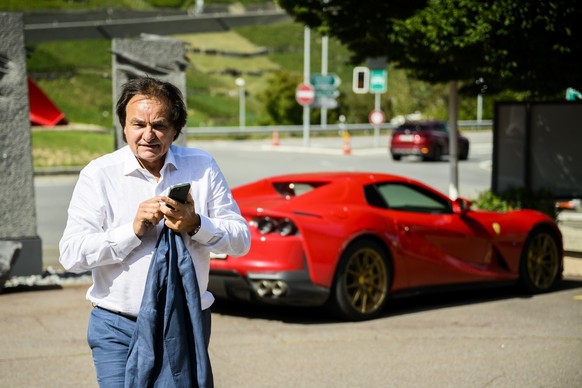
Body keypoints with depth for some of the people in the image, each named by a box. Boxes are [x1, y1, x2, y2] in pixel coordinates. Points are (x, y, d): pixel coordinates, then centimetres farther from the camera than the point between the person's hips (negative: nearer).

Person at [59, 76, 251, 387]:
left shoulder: (202, 168, 1)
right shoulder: (98, 174, -5)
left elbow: (241, 239, -2)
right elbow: (71, 255, -12)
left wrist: (195, 225, -20)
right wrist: (134, 229, -22)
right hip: (118, 329, -2)